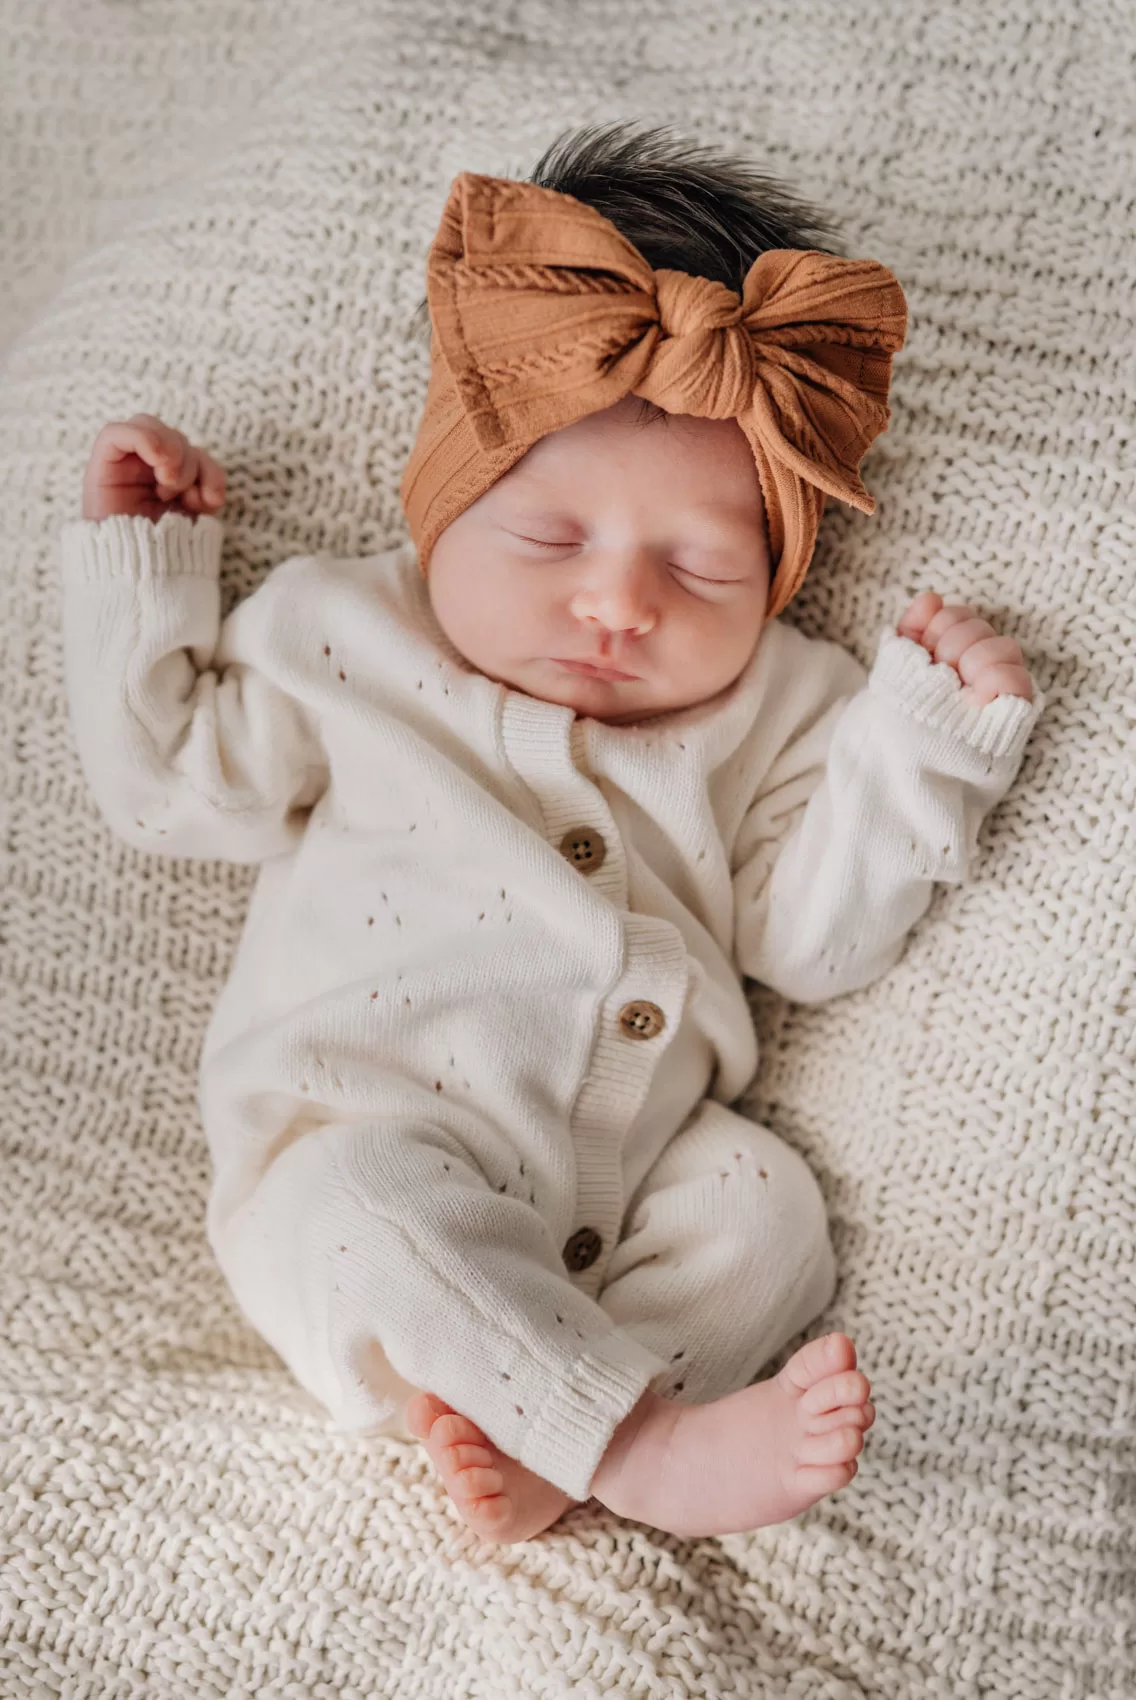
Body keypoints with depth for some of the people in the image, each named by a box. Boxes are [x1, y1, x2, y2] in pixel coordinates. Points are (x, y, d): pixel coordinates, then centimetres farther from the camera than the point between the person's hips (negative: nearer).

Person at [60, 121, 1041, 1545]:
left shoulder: (764, 709, 11)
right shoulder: (345, 638, 8)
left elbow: (815, 939, 6)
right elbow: (166, 786, 13)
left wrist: (922, 738, -2)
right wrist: (138, 558, 11)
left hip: (623, 1185, 4)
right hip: (360, 1145, -3)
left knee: (765, 1201, -18)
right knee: (361, 1209, -32)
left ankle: (532, 1446, -25)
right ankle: (646, 1451, -28)